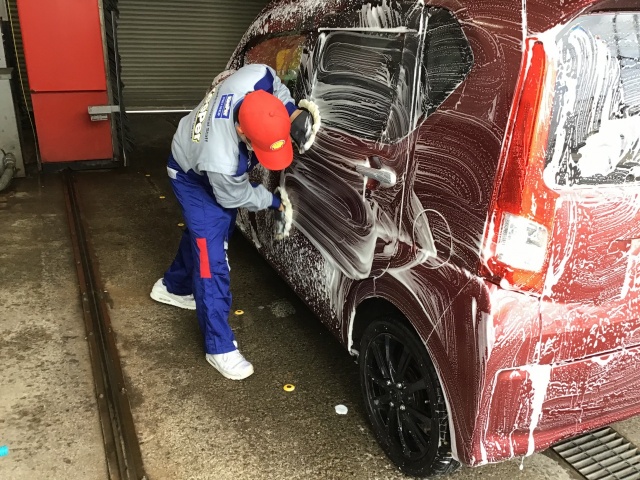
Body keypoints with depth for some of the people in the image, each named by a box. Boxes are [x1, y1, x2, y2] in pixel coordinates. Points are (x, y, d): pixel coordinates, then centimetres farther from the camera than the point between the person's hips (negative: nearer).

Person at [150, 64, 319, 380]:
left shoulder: (257, 78, -36)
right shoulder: (222, 161, -46)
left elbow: (275, 85, -10)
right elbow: (237, 197, -24)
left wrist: (294, 112, -25)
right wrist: (273, 202, -9)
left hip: (212, 163, 8)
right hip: (194, 177, -8)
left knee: (204, 233, 23)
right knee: (212, 258, -9)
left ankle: (172, 287, 50)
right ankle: (220, 347, 3)